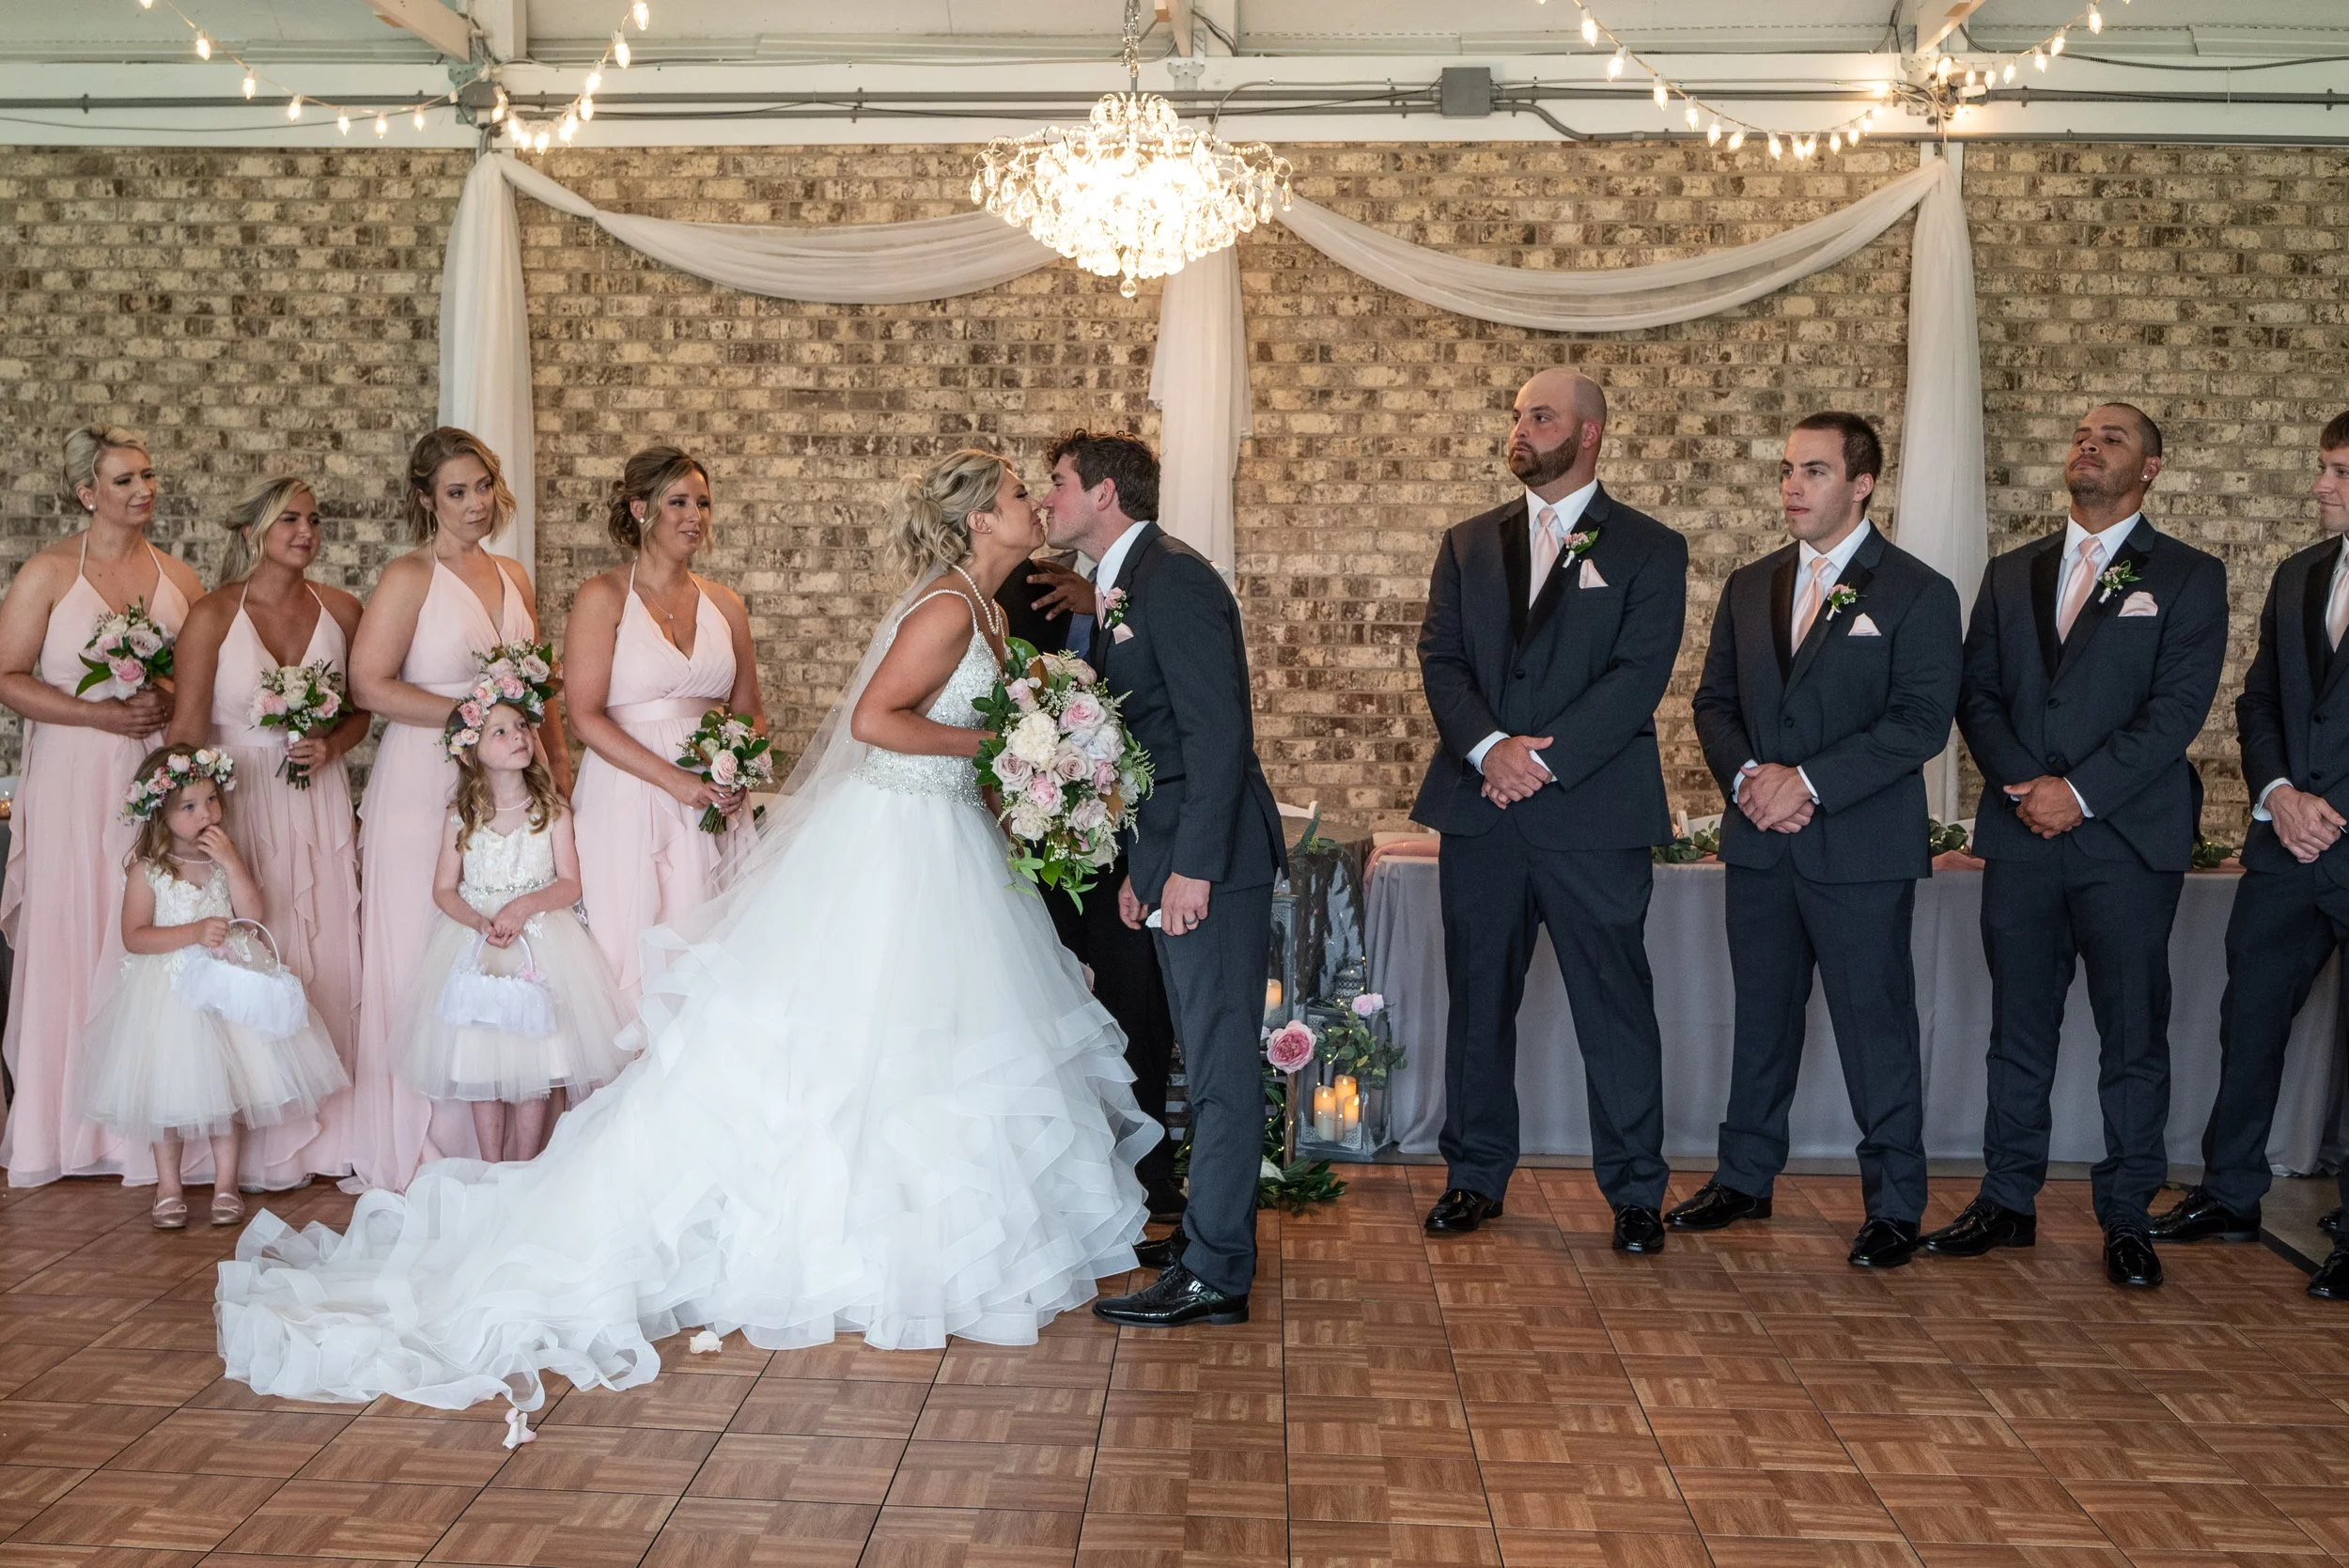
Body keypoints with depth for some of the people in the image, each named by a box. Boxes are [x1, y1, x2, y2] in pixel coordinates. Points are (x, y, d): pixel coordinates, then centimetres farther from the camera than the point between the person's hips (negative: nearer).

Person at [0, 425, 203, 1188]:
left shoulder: (178, 576, 11)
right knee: (76, 938, 0)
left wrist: (172, 701, -5)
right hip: (77, 786, -3)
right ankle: (70, 1119, 10)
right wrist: (103, 714, -14)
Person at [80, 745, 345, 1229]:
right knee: (166, 1089, 4)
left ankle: (225, 1180, 17)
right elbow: (134, 936, -12)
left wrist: (231, 859, -15)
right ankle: (168, 1186, 17)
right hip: (169, 989, -3)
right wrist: (194, 933, -21)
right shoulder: (147, 870, -7)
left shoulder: (225, 858, 3)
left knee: (228, 1082, 6)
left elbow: (252, 912, -8)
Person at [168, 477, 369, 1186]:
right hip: (239, 803, -3)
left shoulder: (340, 610, 3)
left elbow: (362, 708, 14)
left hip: (321, 802, 3)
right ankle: (264, 1144, 13)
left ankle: (330, 1132, 16)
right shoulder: (213, 616, -7)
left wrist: (330, 745, -5)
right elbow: (187, 731, -6)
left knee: (330, 962, 4)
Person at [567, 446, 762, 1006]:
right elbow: (585, 715, -9)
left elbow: (750, 712, 16)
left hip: (715, 806, 4)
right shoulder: (603, 597, -2)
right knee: (639, 958, -1)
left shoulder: (724, 604, 11)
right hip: (630, 803, -4)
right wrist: (674, 779, -16)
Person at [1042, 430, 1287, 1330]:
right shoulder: (1122, 590, 17)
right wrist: (1138, 867, 19)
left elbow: (1218, 730, -21)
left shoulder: (1174, 579, -14)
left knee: (1220, 1062, -4)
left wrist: (1192, 866, -23)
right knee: (1210, 1059, 17)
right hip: (1174, 859, 10)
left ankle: (1214, 1273, 1)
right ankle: (1213, 1230, 28)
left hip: (1211, 858, -10)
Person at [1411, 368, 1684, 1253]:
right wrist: (1488, 745, -13)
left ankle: (1634, 1191, 11)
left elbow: (1639, 674, -7)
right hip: (1479, 809, 4)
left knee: (1615, 1005, 0)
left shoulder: (1649, 549, 3)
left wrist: (1544, 760, -16)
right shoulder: (1469, 544, 15)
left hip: (1593, 811, -3)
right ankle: (1476, 1176, 21)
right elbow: (1439, 656, 5)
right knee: (1478, 1001, 10)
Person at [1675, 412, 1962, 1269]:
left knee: (1876, 1028, 0)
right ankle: (1744, 1178, 26)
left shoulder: (1916, 592, -4)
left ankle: (1895, 1204, 11)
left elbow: (1921, 721, -12)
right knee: (1761, 1019, 14)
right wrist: (1748, 775, -8)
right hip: (1760, 846, 5)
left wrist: (1810, 779, -19)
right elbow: (1714, 701, 12)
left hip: (1862, 849, -5)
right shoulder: (1748, 587, 13)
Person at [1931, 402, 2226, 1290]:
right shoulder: (2011, 575, 15)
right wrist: (2024, 784, -8)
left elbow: (2178, 708, -7)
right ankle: (2007, 1202, 17)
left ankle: (2126, 1220, 13)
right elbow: (1977, 694, 8)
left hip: (2129, 840, -3)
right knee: (2018, 1033, 9)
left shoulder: (2188, 578, 3)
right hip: (2021, 838, 3)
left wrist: (2079, 792, -15)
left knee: (2133, 1038, 3)